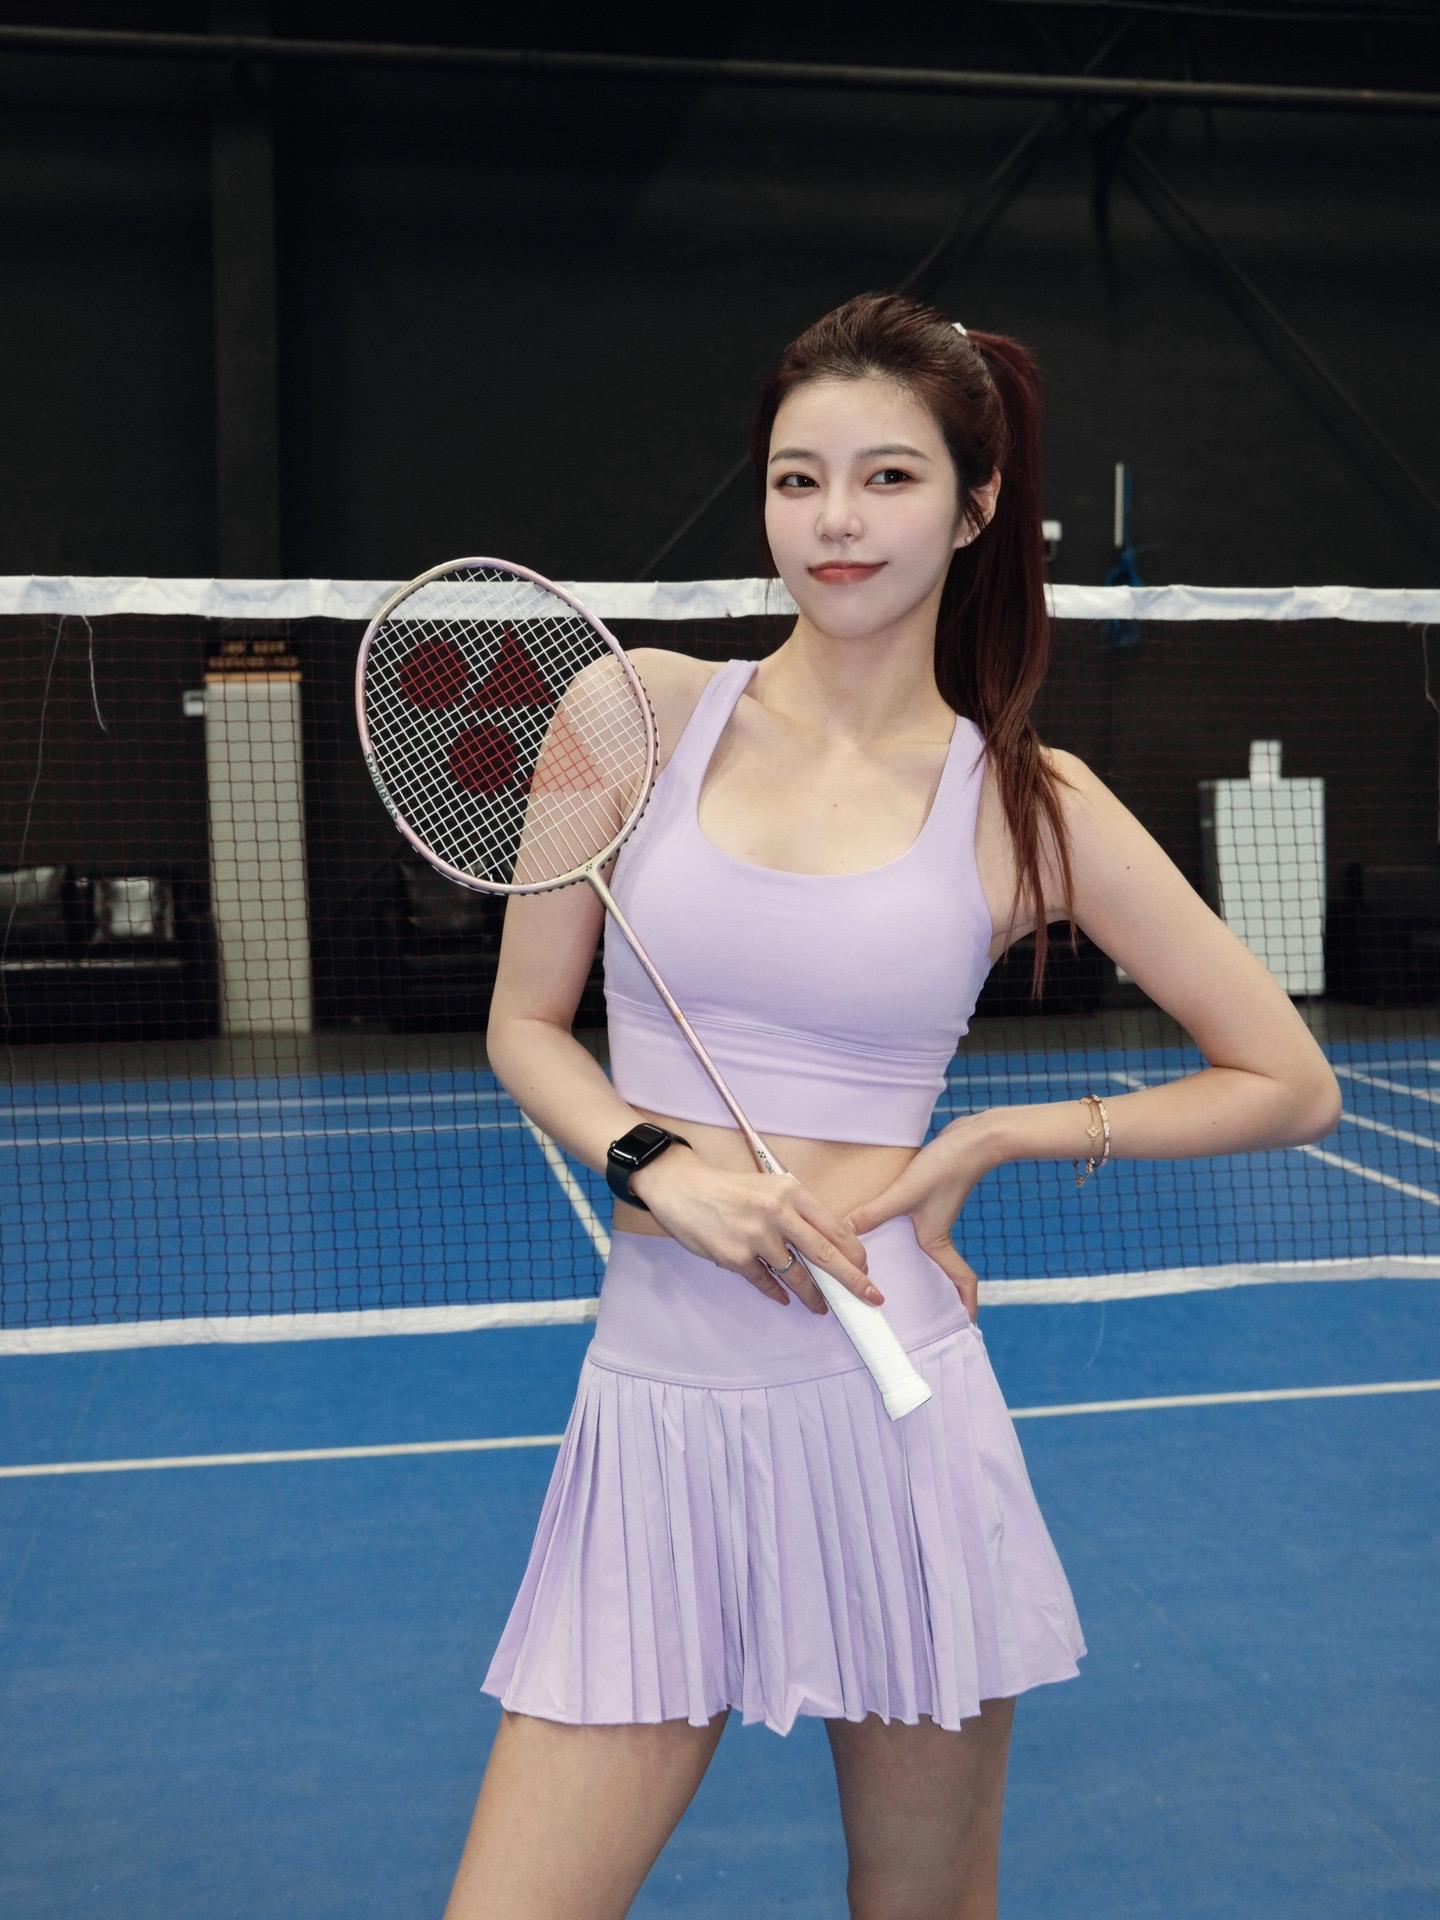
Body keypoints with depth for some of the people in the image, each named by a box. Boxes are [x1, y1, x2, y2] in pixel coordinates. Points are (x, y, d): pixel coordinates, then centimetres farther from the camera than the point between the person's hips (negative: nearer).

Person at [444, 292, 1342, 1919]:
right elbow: (525, 1024, 8)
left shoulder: (1028, 801, -1)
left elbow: (1292, 1084, 5)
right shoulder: (647, 710, 2)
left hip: (889, 1410, -1)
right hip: (654, 1415, 1)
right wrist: (660, 1164, -12)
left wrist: (989, 1140, -5)